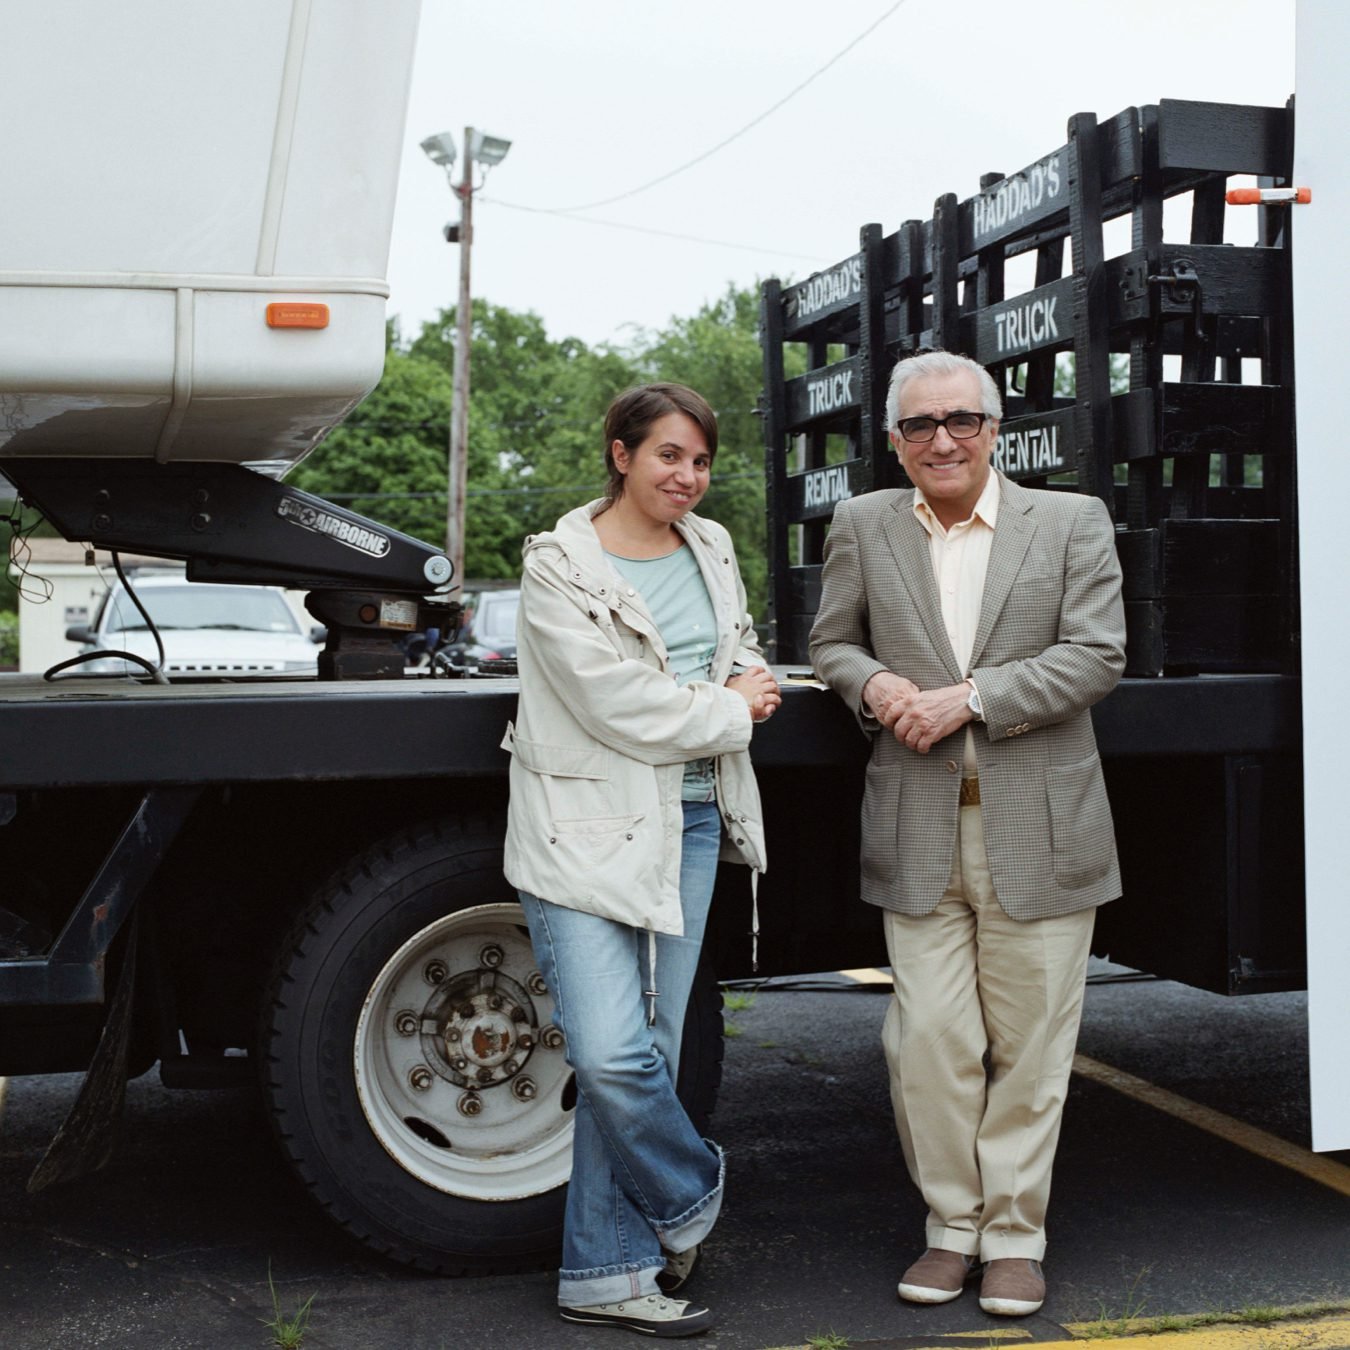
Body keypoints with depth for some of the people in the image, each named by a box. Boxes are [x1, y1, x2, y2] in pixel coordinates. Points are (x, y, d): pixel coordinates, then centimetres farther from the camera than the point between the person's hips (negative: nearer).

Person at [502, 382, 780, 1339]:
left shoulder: (712, 550, 12)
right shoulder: (561, 567, -8)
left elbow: (744, 650, 28)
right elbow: (619, 706, -16)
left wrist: (750, 683, 4)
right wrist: (730, 711, -4)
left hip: (689, 823, 6)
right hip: (591, 828, -6)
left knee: (649, 1054, 6)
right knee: (611, 1056, -13)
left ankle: (607, 1275, 17)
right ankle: (691, 1195, 17)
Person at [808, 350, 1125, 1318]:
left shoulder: (1073, 522, 3)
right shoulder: (863, 527, 9)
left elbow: (1096, 656, -5)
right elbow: (832, 644, 16)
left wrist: (968, 697, -14)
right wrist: (875, 684, -7)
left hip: (1038, 830, -1)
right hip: (918, 831, 1)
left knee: (1029, 1044, 6)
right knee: (928, 1040, 2)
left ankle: (1015, 1236, 20)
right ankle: (953, 1224, 20)